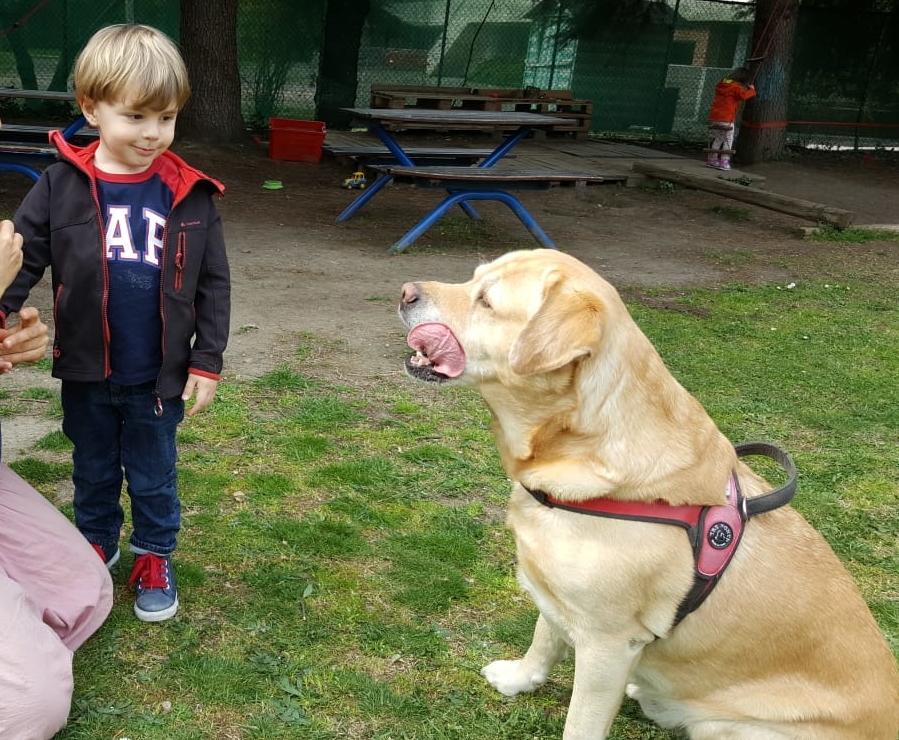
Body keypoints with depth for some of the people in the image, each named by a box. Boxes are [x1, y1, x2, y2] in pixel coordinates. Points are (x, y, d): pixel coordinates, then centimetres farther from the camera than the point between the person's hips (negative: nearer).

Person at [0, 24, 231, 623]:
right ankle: (97, 542, 45)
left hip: (159, 377, -1)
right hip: (86, 372, 1)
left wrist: (207, 360, -6)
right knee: (93, 471, 22)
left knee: (154, 477, 15)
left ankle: (155, 557, 37)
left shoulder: (189, 195, -9)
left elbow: (213, 284, -4)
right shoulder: (61, 186, -10)